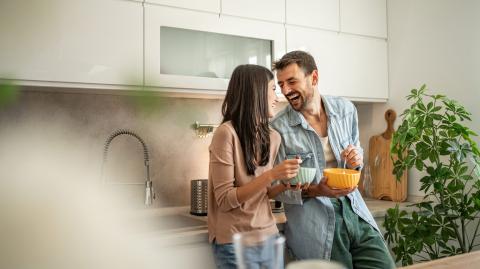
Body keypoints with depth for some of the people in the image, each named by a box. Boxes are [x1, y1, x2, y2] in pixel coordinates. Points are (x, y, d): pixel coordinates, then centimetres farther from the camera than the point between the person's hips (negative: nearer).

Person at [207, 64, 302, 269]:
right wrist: (271, 175, -23)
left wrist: (285, 185, -6)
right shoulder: (226, 133, -16)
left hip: (269, 235, 6)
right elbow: (225, 200, -16)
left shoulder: (273, 137, 3)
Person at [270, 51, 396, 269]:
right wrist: (314, 191, -21)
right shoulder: (278, 128, -10)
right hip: (315, 226, -4)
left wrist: (357, 159, -5)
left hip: (355, 211, 4)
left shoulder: (346, 109, 3)